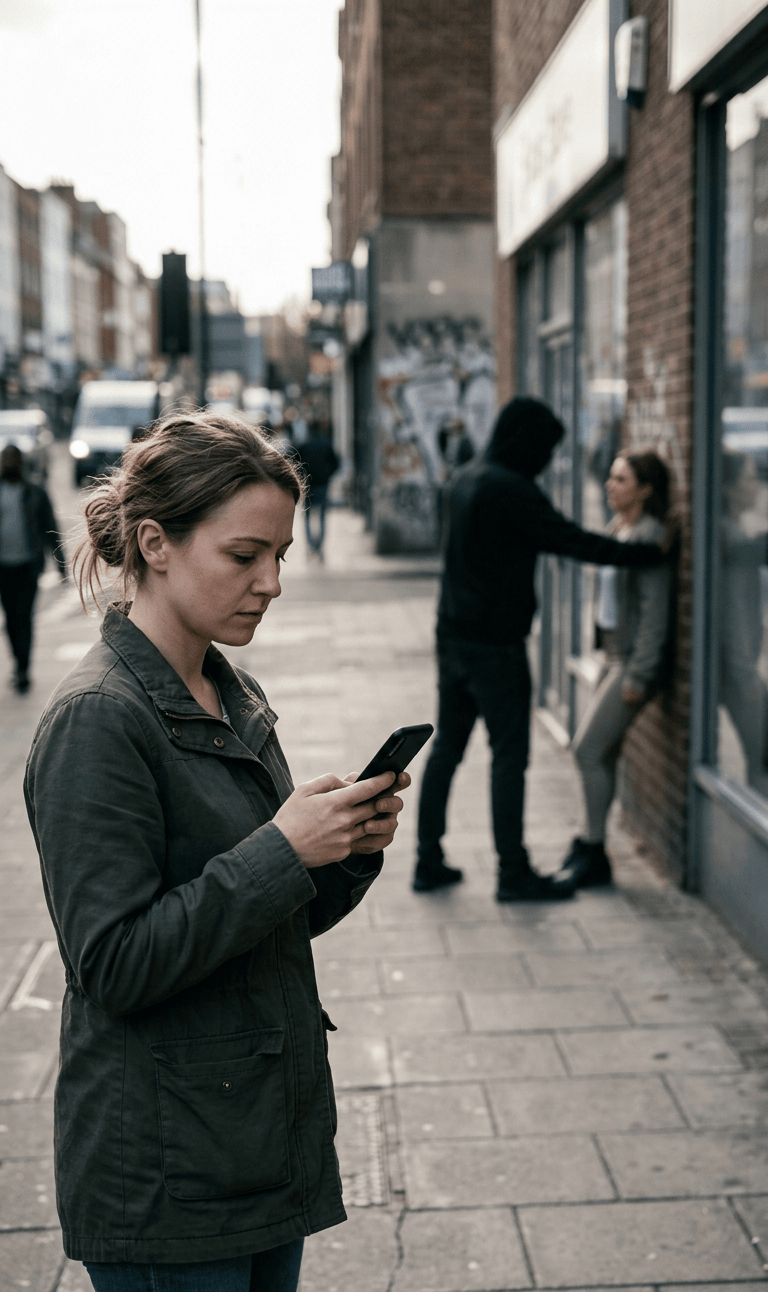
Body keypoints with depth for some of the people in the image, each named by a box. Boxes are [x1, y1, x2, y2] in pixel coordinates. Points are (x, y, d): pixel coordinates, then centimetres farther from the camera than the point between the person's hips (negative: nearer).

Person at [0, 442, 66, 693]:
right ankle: (20, 664, 19)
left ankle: (22, 671, -5)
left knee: (23, 617, -7)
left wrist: (60, 562, 7)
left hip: (27, 566, -2)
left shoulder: (36, 494, 6)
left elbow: (50, 529, 10)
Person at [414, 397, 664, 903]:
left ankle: (429, 861, 19)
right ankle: (513, 873, 4)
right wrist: (649, 553, -13)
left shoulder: (466, 478, 11)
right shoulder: (512, 489, -17)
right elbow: (571, 540, -19)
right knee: (509, 755, -1)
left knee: (447, 748, 13)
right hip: (495, 643, -9)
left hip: (454, 634, 9)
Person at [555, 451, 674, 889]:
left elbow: (655, 611, -20)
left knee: (588, 750, -8)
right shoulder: (618, 527, 11)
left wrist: (637, 676, -20)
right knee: (604, 753, 11)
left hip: (637, 659, -9)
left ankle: (595, 854, 3)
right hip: (616, 653, 9)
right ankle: (591, 844, 20)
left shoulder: (649, 536, -16)